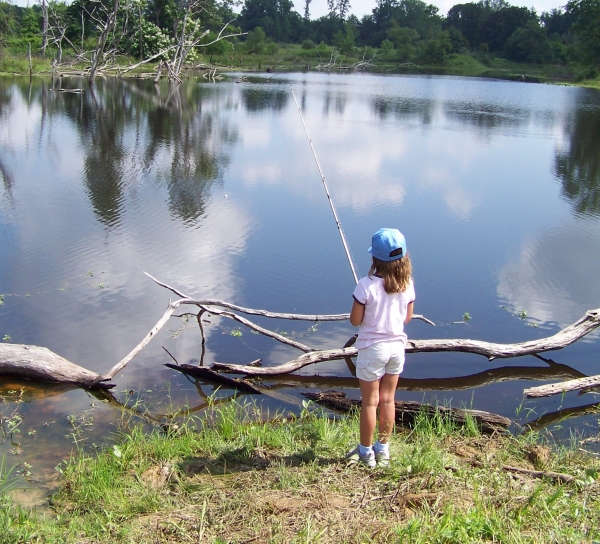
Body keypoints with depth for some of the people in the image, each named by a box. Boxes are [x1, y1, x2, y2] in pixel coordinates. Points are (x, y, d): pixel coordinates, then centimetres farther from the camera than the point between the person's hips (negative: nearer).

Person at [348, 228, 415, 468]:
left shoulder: (367, 286, -20)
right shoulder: (407, 285, -6)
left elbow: (355, 320, -13)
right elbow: (407, 317, 5)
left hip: (372, 348, -4)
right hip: (397, 346, 4)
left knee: (370, 402, 8)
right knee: (387, 400, 16)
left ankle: (366, 451, 21)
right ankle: (383, 449, 27)